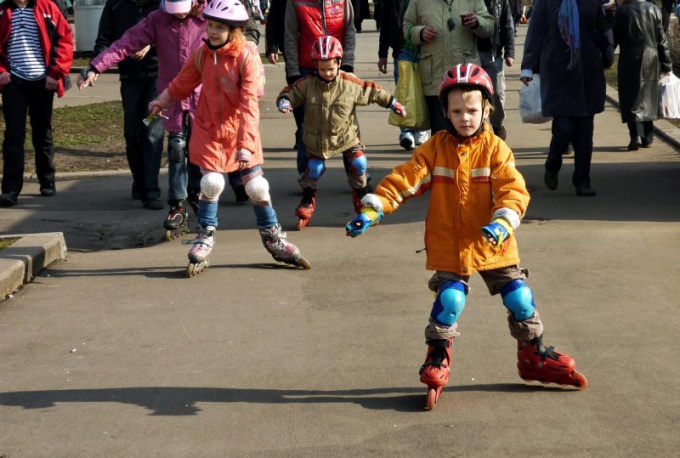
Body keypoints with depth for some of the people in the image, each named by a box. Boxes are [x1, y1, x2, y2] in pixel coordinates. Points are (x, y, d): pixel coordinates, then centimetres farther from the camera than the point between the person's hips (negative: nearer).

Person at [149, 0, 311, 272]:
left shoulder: (247, 58, -18)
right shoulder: (202, 54, -4)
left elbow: (249, 104, -24)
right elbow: (183, 82, 15)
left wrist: (246, 144, -30)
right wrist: (162, 102, 24)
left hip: (240, 133, -2)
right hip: (208, 130, 2)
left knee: (256, 186, 0)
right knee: (211, 182, -9)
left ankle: (273, 239, 20)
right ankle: (205, 237, 13)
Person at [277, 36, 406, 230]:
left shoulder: (351, 84, -12)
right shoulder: (306, 84, -12)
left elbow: (372, 91, -1)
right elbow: (291, 92, -4)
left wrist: (392, 102, 4)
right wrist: (284, 101, -27)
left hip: (346, 135, 0)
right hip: (317, 138, 0)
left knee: (359, 163, -9)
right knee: (314, 169, -2)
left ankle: (361, 194, 17)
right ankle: (307, 201, 21)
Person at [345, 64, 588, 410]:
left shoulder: (495, 148, -6)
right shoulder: (436, 149, -3)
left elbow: (513, 189, -14)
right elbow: (404, 179, -8)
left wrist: (503, 222, -33)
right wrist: (373, 209, -20)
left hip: (493, 244, 1)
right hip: (449, 246, 0)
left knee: (520, 299, 6)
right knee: (449, 300, -12)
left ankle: (534, 357, 29)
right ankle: (437, 360, 11)